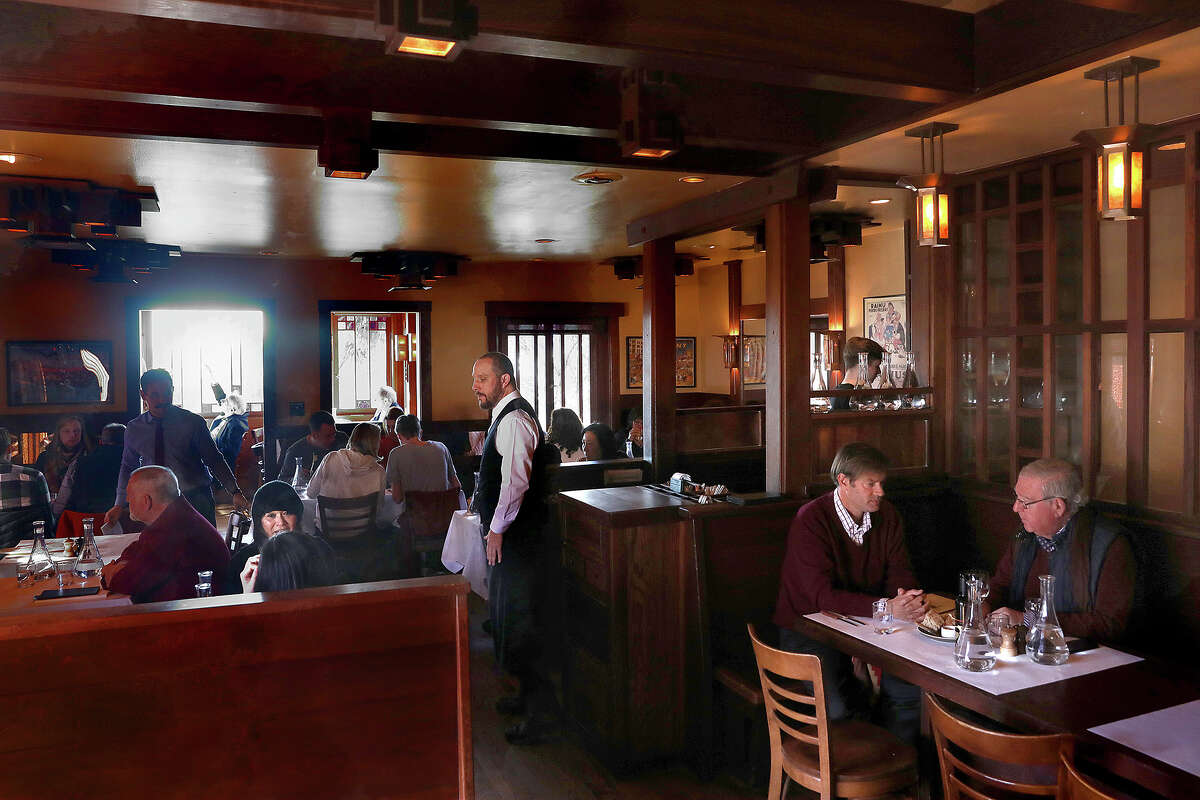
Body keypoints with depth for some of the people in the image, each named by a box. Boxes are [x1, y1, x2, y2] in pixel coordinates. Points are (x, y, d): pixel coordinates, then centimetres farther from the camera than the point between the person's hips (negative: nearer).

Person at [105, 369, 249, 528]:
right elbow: (128, 467, 17)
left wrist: (235, 492, -8)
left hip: (196, 499, -2)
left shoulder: (193, 422, -4)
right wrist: (118, 506, 15)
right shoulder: (134, 429, 5)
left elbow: (215, 460, -1)